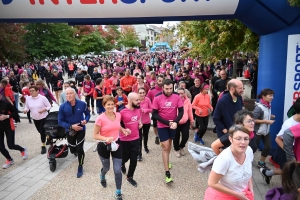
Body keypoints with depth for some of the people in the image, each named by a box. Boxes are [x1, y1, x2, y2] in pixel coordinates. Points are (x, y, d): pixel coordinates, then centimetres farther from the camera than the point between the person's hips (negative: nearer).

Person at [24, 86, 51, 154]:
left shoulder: (42, 98, -17)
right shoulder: (28, 98, -6)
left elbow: (49, 106, -9)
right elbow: (27, 107, 5)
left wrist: (43, 110, -26)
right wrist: (25, 110, -18)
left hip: (44, 117, -5)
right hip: (35, 118, 5)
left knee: (42, 131, -8)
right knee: (40, 131, 18)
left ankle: (43, 146, 7)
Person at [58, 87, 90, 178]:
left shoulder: (82, 104, -15)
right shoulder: (62, 107, -16)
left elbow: (87, 114, 1)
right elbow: (60, 121, -12)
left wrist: (86, 120, -20)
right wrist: (71, 126, -24)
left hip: (81, 130, -2)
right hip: (70, 131, 2)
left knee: (80, 149, -7)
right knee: (72, 150, 18)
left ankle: (80, 167, 16)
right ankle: (75, 150, 58)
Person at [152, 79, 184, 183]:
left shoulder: (177, 97, -11)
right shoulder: (157, 98, -16)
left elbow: (181, 111, -6)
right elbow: (154, 114, -13)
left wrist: (175, 122, -23)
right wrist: (167, 122, -20)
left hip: (173, 125, 3)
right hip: (162, 126, -3)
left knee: (169, 143, 23)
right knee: (165, 147, -4)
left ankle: (166, 161, 49)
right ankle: (167, 174, 2)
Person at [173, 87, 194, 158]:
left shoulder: (187, 100, -6)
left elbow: (190, 111, 5)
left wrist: (191, 120, 12)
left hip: (185, 122, 3)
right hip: (176, 122, -2)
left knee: (185, 136, 5)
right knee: (176, 137, 8)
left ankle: (181, 147, 37)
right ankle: (177, 149, 36)